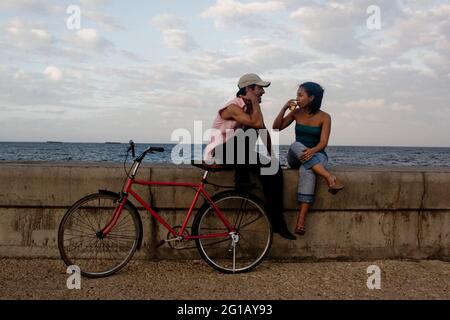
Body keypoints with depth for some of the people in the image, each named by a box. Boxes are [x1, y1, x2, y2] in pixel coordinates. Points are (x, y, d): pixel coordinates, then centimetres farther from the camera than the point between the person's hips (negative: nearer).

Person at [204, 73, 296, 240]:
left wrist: (270, 155, -5)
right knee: (250, 132, -33)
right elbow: (257, 124, -31)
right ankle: (241, 178, -20)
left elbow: (264, 131, 6)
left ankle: (277, 222, -8)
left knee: (273, 167, -11)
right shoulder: (233, 107, -18)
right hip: (218, 153, -7)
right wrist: (255, 102, -18)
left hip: (237, 154, 8)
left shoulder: (251, 108, 8)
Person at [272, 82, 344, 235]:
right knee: (296, 145, -35)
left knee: (306, 171, -38)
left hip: (316, 155, -3)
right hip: (295, 158, 3)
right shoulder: (296, 113, 7)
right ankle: (329, 177, -47)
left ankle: (301, 218, -45)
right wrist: (284, 108, -7)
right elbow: (276, 127, 5)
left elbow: (323, 143, -13)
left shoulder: (324, 117, -3)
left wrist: (312, 151, -35)